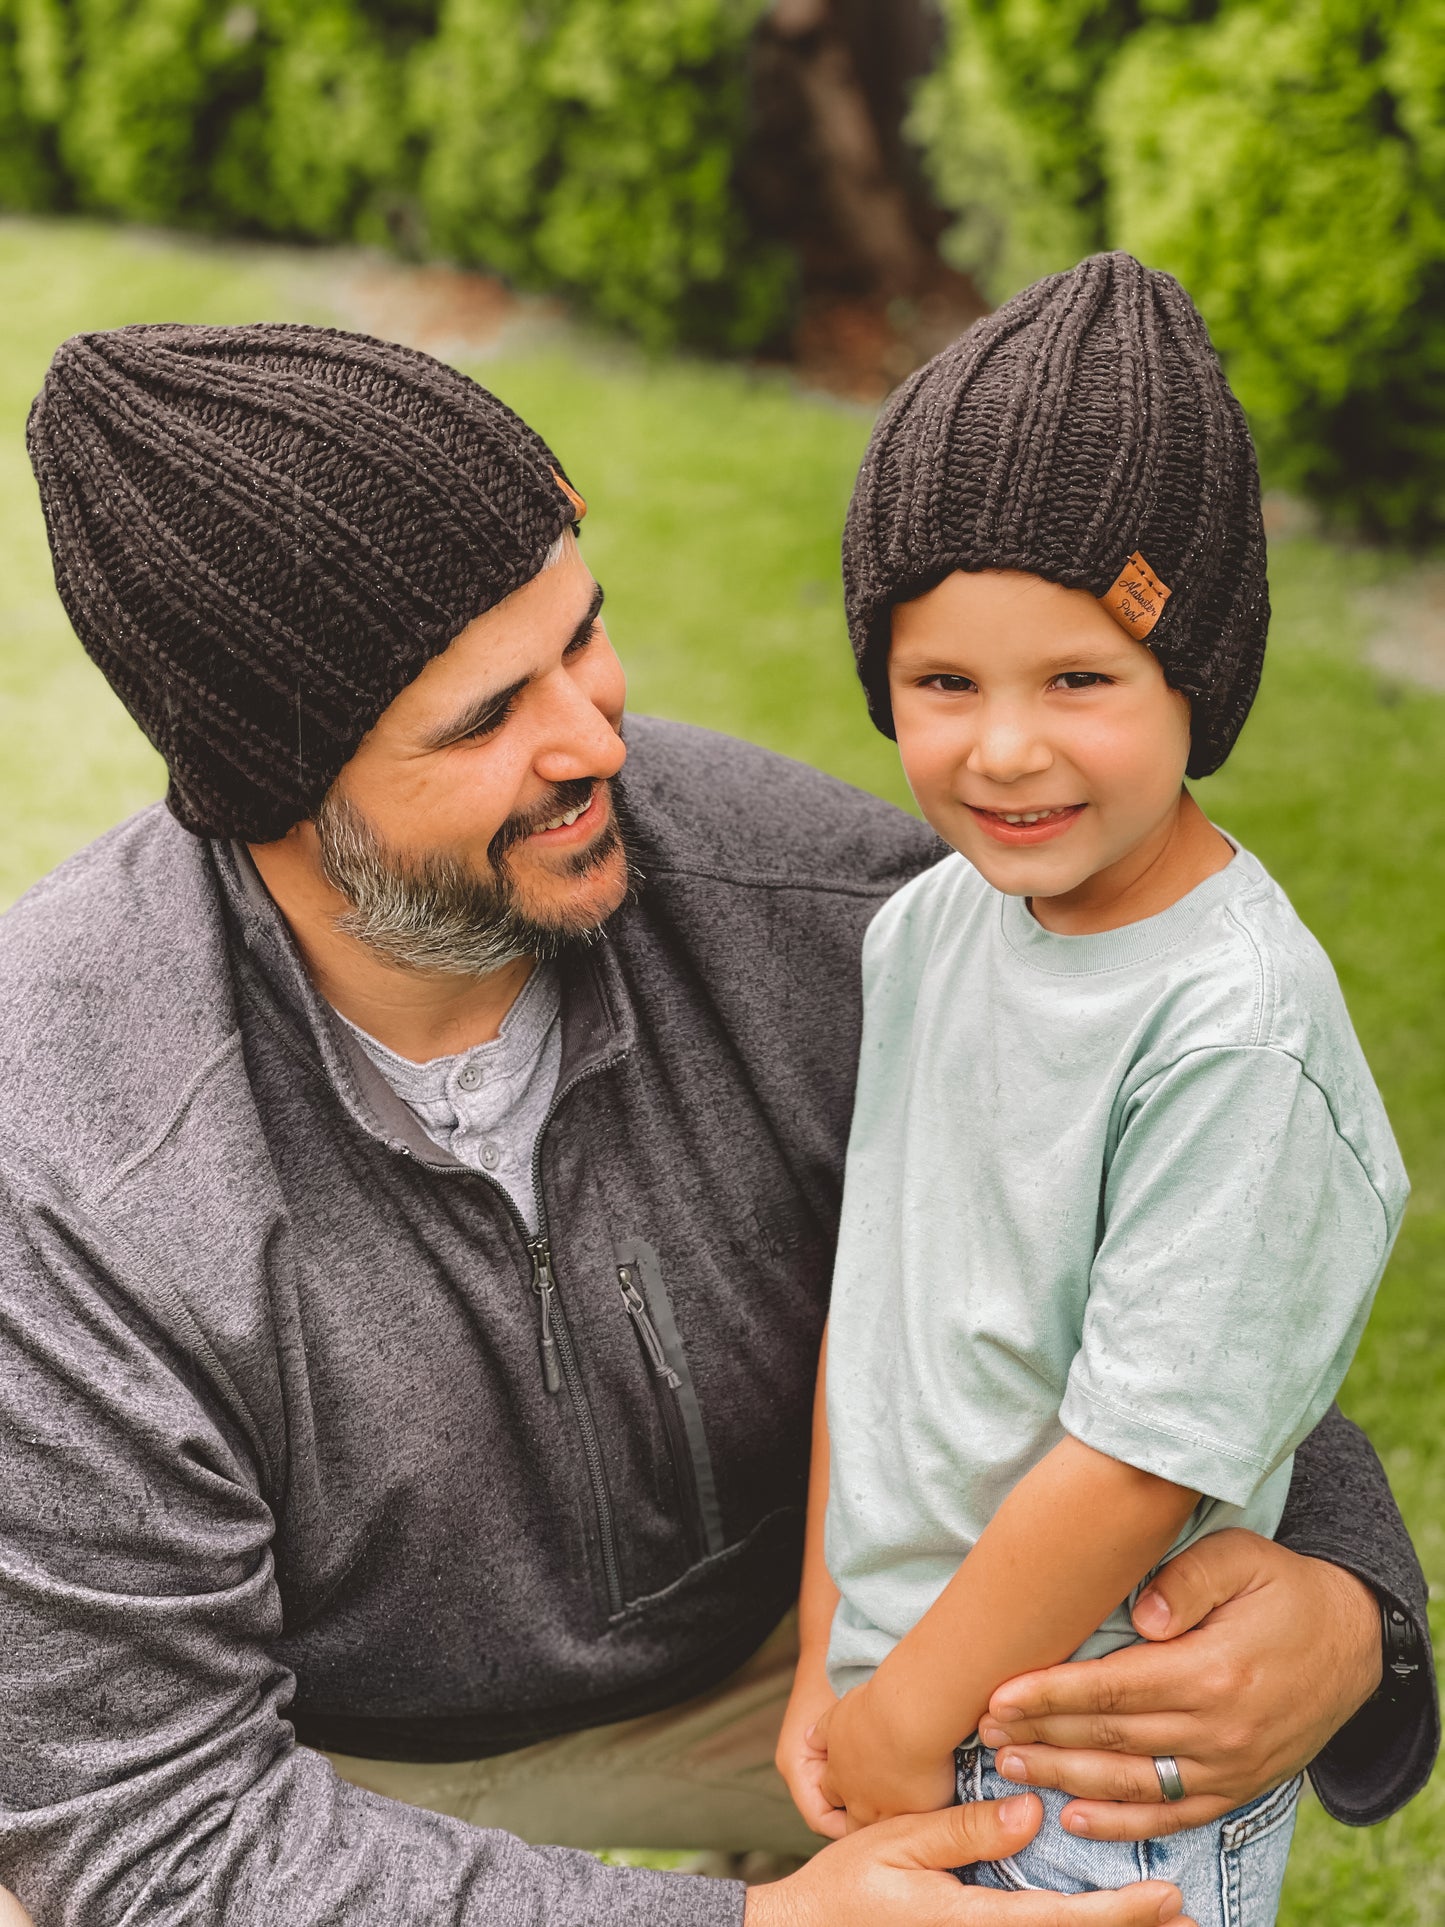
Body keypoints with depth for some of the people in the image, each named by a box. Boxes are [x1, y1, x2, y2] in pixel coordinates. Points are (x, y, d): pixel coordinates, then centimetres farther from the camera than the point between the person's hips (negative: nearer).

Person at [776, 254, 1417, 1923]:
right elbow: (864, 1302, 2)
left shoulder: (1234, 1030, -26)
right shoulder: (920, 930, -4)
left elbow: (1140, 1463, -22)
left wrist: (908, 1719, -12)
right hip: (897, 1684, 6)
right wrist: (833, 1661, 2)